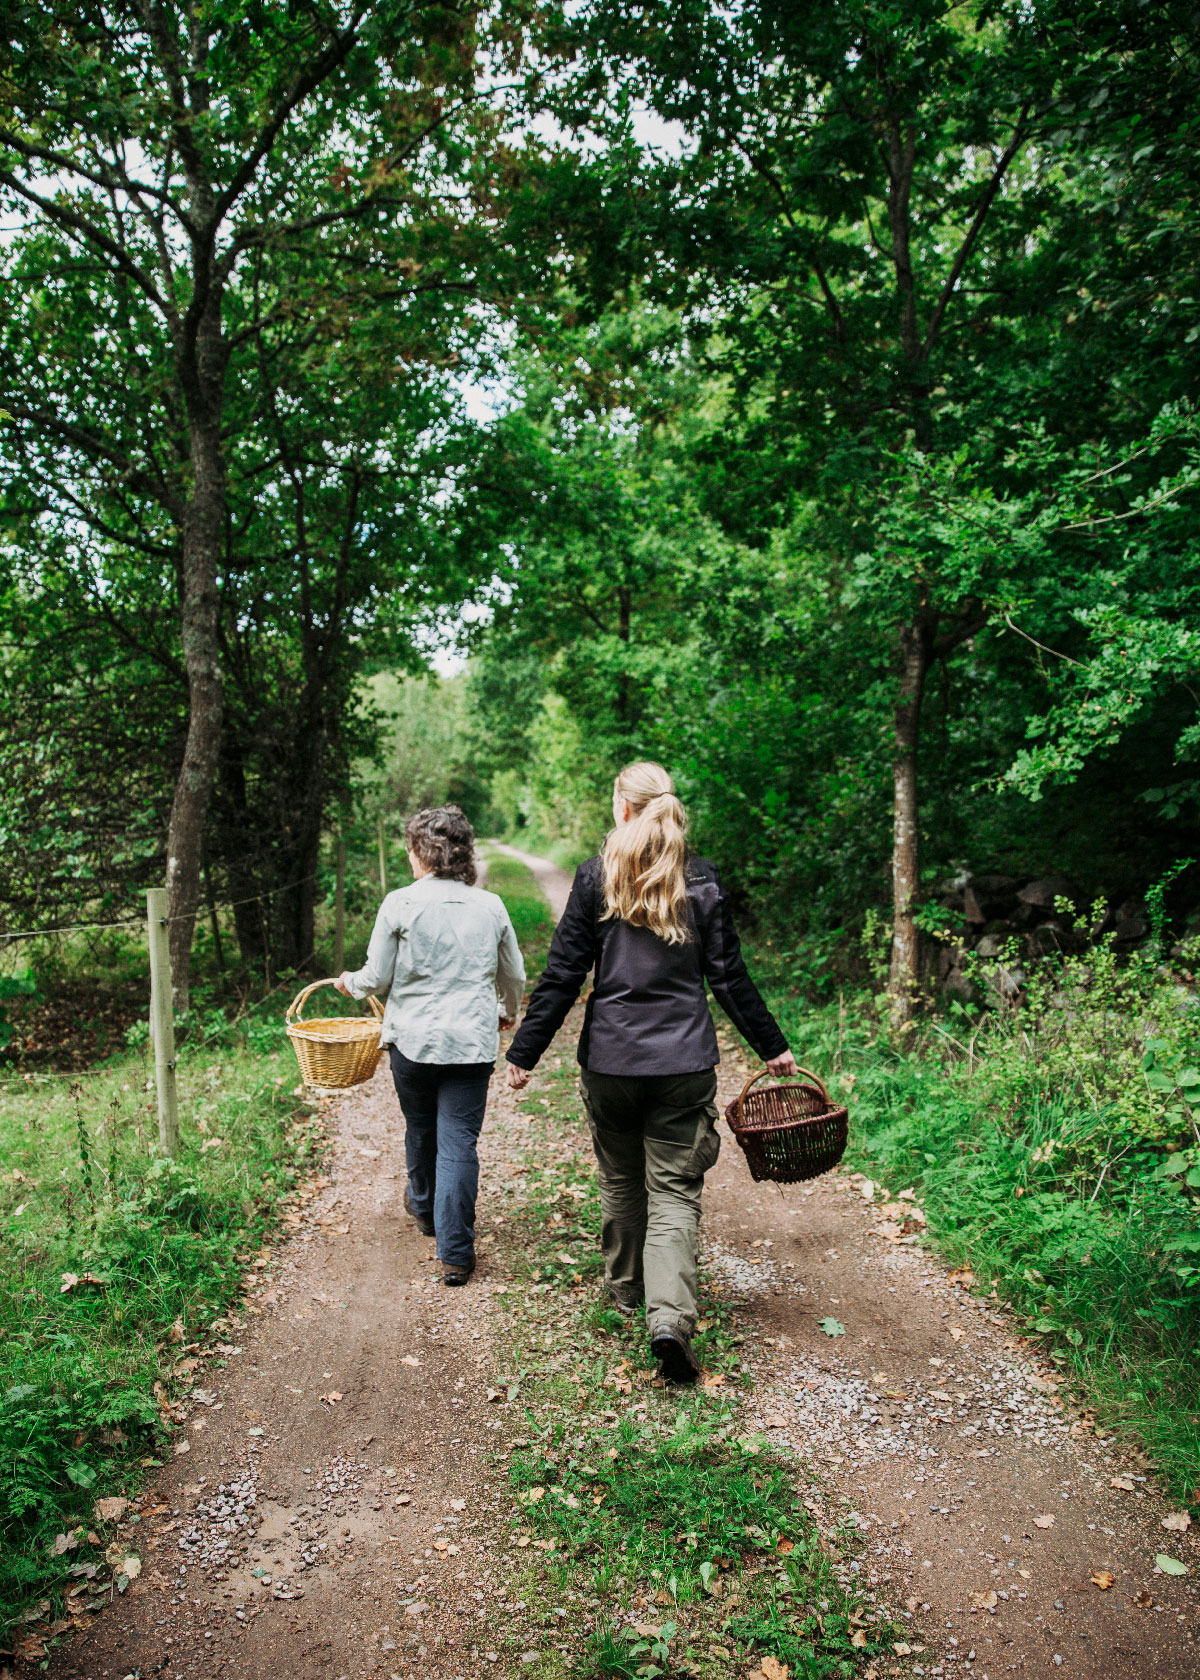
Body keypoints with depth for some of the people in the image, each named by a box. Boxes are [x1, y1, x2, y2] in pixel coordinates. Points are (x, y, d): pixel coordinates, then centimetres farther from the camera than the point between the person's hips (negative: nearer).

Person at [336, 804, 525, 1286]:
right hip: (472, 1043, 1)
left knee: (421, 1129, 21)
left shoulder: (400, 904, -8)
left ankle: (425, 1207, 46)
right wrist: (509, 1012, 33)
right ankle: (455, 1252, 2)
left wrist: (349, 983, 20)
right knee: (460, 1142, 3)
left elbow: (377, 978, -3)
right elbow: (514, 976, 12)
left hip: (413, 1038, 0)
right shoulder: (491, 907, 1)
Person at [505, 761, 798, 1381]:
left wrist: (525, 1051, 3)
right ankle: (670, 1318, -11)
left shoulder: (596, 877, -4)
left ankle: (626, 1290, 37)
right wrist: (772, 1046, 14)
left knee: (620, 1180, 19)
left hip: (609, 1060, 0)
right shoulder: (703, 882, 0)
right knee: (674, 1192, 4)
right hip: (684, 1063, 0)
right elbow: (730, 977, 3)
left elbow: (563, 975, -5)